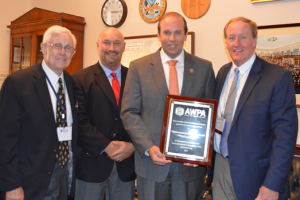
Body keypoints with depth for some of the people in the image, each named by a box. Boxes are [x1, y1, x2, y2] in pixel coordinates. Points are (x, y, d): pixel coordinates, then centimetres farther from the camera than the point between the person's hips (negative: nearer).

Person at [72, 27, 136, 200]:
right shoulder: (80, 79, -2)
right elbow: (80, 121, -10)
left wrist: (133, 145, -11)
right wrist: (106, 147, -15)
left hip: (126, 165, 3)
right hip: (92, 163, -2)